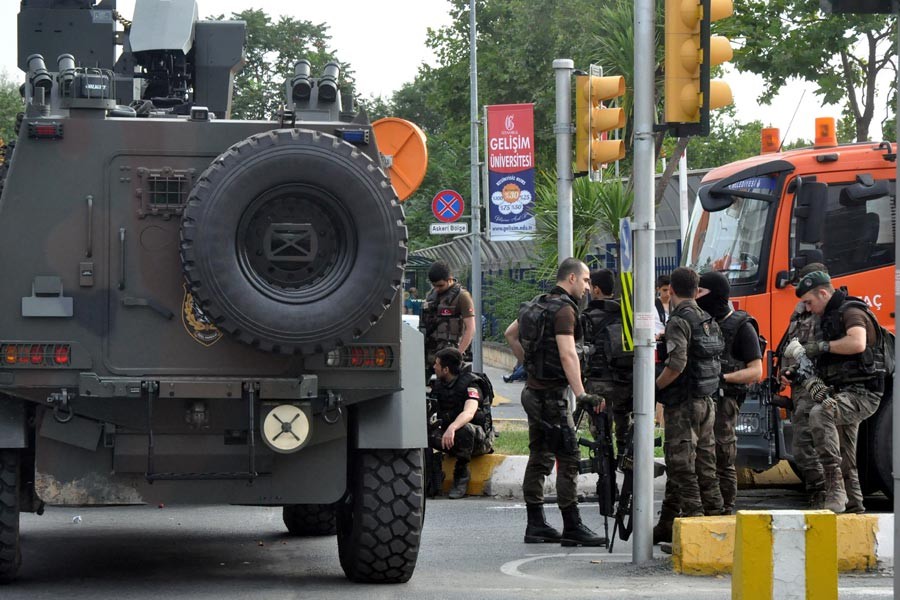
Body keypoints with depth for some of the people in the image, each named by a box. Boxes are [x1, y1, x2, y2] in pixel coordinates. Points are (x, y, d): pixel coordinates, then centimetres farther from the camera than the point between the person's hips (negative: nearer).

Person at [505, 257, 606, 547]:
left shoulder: (539, 304, 12)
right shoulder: (564, 309, -16)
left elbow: (510, 333, 25)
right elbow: (567, 354, -27)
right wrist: (581, 395, -32)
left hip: (534, 390, 10)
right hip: (551, 394, -10)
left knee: (539, 458, 12)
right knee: (568, 459, -8)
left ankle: (535, 524, 16)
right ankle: (572, 528, -8)